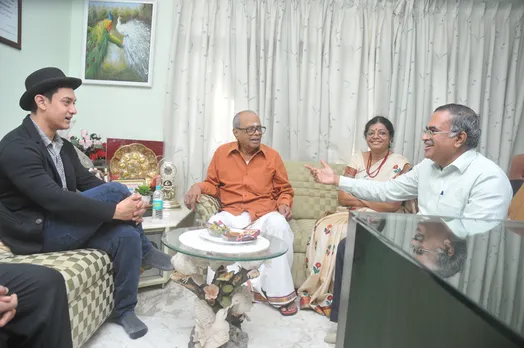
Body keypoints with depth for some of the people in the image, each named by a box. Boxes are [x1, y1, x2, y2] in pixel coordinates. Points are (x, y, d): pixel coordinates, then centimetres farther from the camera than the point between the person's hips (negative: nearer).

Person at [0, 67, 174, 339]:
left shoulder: (63, 146, 11)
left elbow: (88, 182, 4)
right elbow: (54, 198, -30)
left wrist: (127, 206, -15)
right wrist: (115, 210, -30)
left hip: (65, 226, 8)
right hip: (38, 233, -8)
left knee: (126, 235, -19)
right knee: (115, 189, -25)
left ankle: (123, 310, 0)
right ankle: (145, 250, -1)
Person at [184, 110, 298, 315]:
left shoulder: (272, 156, 7)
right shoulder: (221, 153, 8)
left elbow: (285, 189, 14)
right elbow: (213, 185, 15)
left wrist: (284, 204, -7)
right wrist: (199, 187, -7)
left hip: (264, 213, 0)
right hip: (232, 212, 1)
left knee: (280, 226, -34)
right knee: (214, 225, -32)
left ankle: (279, 291, -17)